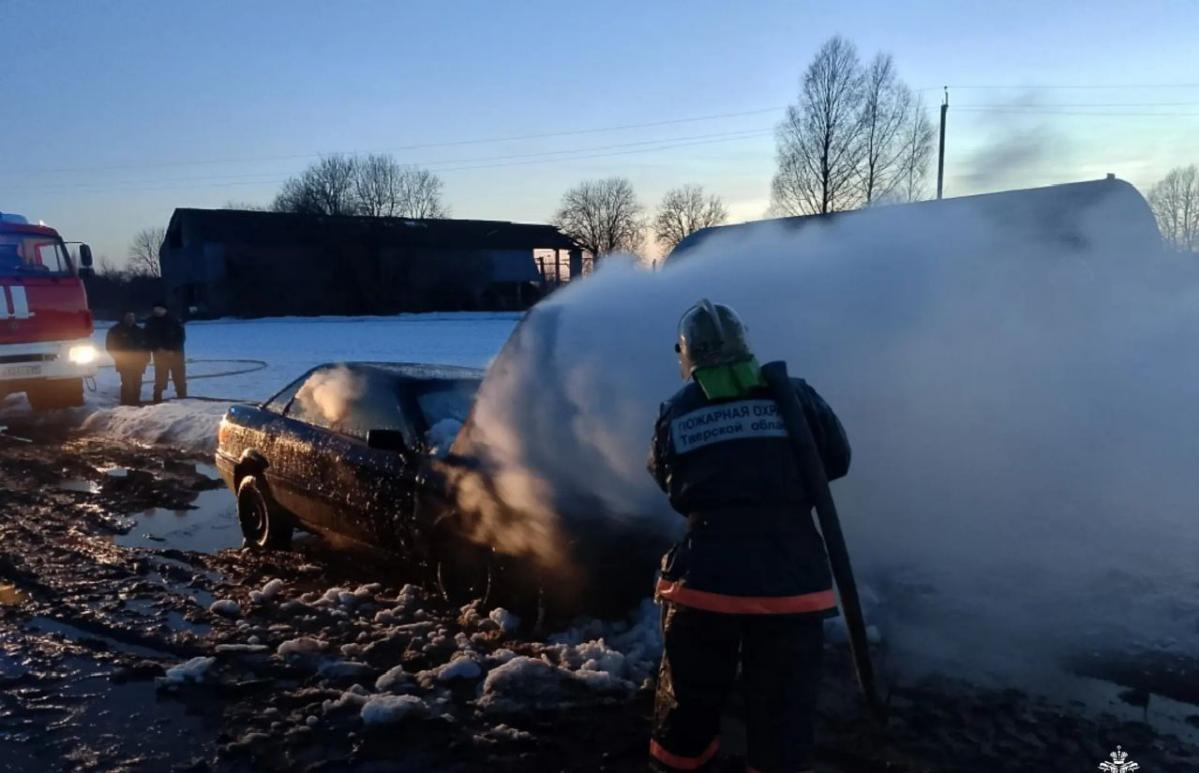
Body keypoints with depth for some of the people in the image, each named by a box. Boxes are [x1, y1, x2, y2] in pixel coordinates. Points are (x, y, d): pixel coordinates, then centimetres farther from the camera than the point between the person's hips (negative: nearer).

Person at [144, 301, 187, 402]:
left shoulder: (174, 321, -2)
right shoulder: (151, 323, 5)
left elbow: (181, 337, -4)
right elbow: (149, 339, 3)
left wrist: (173, 350, -14)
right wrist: (158, 349, -12)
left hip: (176, 354, -1)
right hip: (160, 355, 1)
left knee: (180, 381, 0)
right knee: (160, 381, 3)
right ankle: (157, 401, 7)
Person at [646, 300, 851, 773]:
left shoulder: (676, 412, 1)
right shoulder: (794, 395, 0)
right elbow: (837, 461, 10)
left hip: (705, 579, 1)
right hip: (790, 580, 0)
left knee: (688, 703, 18)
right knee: (784, 713, 12)